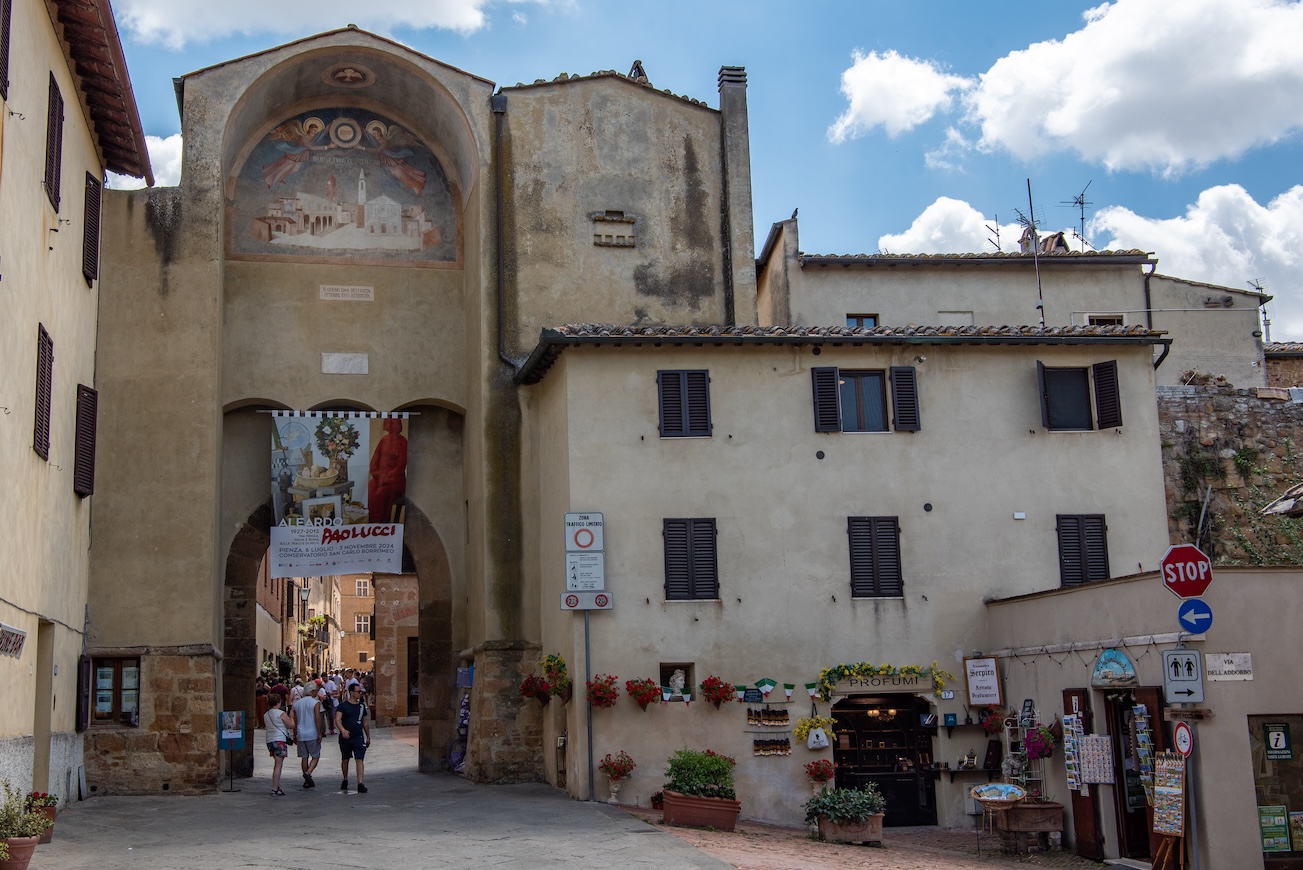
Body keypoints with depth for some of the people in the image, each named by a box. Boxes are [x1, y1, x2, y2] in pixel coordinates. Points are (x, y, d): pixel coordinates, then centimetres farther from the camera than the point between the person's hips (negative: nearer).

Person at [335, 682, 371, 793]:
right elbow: (337, 720, -17)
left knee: (359, 760, -10)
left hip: (358, 737, 2)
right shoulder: (343, 705, -5)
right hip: (345, 737, -2)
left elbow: (365, 722, 17)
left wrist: (368, 737, 19)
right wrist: (343, 730, -35)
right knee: (345, 760, 13)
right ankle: (345, 780, 34)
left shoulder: (362, 705, 8)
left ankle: (360, 784, -15)